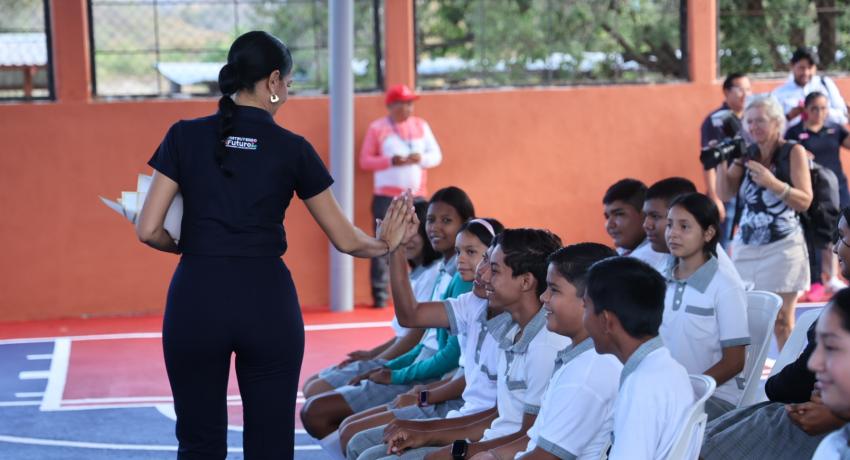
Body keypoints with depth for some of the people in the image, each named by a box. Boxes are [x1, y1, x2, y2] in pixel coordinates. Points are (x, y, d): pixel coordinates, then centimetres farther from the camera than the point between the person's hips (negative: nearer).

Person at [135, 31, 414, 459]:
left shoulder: (185, 137, 1)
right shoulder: (292, 149, 0)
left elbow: (149, 231, -3)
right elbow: (346, 240, 8)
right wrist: (384, 244, 28)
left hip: (196, 300, 1)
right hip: (268, 303, -1)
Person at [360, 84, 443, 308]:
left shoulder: (421, 126, 11)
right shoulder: (377, 128, 1)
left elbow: (436, 155, 9)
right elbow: (365, 160, -3)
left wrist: (421, 158, -12)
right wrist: (391, 161, -18)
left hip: (417, 196, 3)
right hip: (387, 197, -3)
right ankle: (380, 294, -1)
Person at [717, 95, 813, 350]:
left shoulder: (793, 152, -3)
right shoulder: (746, 154, 9)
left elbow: (805, 201, -9)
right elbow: (726, 193, 5)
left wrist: (774, 183, -23)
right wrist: (721, 162, -9)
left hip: (782, 247, -4)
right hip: (746, 246, 4)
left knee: (781, 321, -4)